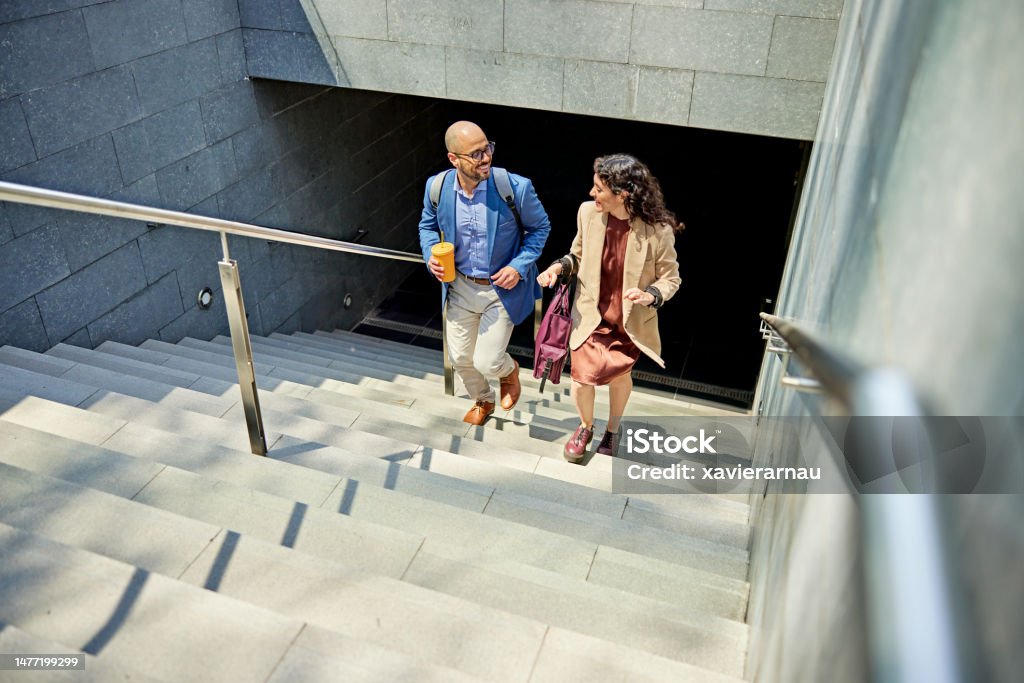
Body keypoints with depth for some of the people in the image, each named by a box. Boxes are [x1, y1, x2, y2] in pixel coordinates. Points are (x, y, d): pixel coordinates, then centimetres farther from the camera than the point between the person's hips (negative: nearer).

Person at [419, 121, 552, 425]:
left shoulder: (516, 187, -22)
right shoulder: (437, 187, -13)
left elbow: (540, 227, -5)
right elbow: (428, 225, 8)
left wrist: (519, 266, -17)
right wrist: (430, 255, -12)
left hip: (502, 289, -3)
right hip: (460, 287, 4)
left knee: (486, 362, -2)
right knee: (460, 357, 16)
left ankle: (509, 370, 38)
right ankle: (482, 401, 49)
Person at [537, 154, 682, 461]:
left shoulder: (657, 230, -23)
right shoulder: (588, 212, -13)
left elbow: (671, 278, -10)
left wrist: (650, 295, -30)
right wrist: (559, 267, -15)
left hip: (630, 322, -2)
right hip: (590, 316, 2)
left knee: (618, 375, 16)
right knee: (583, 377, 0)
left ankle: (613, 428, 48)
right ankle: (585, 427, 35)